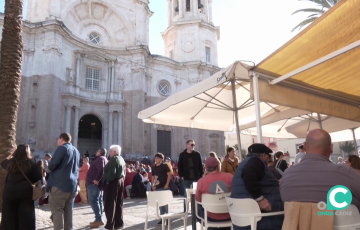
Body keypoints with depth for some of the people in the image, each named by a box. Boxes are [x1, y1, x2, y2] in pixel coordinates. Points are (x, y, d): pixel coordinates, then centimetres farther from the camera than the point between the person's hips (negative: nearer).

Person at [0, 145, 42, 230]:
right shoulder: (31, 163, -5)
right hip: (26, 192, -3)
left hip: (9, 192, 3)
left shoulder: (11, 162, 4)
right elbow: (38, 178, -3)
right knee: (26, 218, 5)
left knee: (9, 218, 15)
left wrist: (12, 154, 28)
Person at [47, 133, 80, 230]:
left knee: (57, 210, -2)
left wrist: (50, 168, 8)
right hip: (72, 184, 7)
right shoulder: (76, 151, 16)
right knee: (68, 210, 12)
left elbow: (52, 165, -12)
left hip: (59, 184, -7)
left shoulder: (62, 148, -9)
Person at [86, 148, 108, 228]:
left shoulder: (100, 158, -11)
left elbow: (101, 170, -26)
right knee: (98, 200, 11)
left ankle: (99, 219, -14)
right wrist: (97, 180, 14)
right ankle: (99, 219, 14)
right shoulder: (103, 159, 21)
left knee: (93, 200, -12)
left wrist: (96, 180, -26)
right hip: (98, 183, 11)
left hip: (94, 183, -11)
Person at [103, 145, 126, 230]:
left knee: (110, 204, -2)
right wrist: (122, 179, 13)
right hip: (120, 181, 9)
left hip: (113, 182, -9)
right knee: (119, 204, 12)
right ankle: (119, 223, 18)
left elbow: (112, 172, -23)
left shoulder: (113, 159, -14)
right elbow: (124, 172, 15)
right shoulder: (122, 159, 15)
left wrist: (108, 181, -14)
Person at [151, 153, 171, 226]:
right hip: (157, 187, 6)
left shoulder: (164, 166, -7)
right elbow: (153, 177, 17)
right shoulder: (154, 167, 9)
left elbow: (169, 174, -11)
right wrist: (153, 185, 6)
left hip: (164, 187, -6)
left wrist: (167, 184, -16)